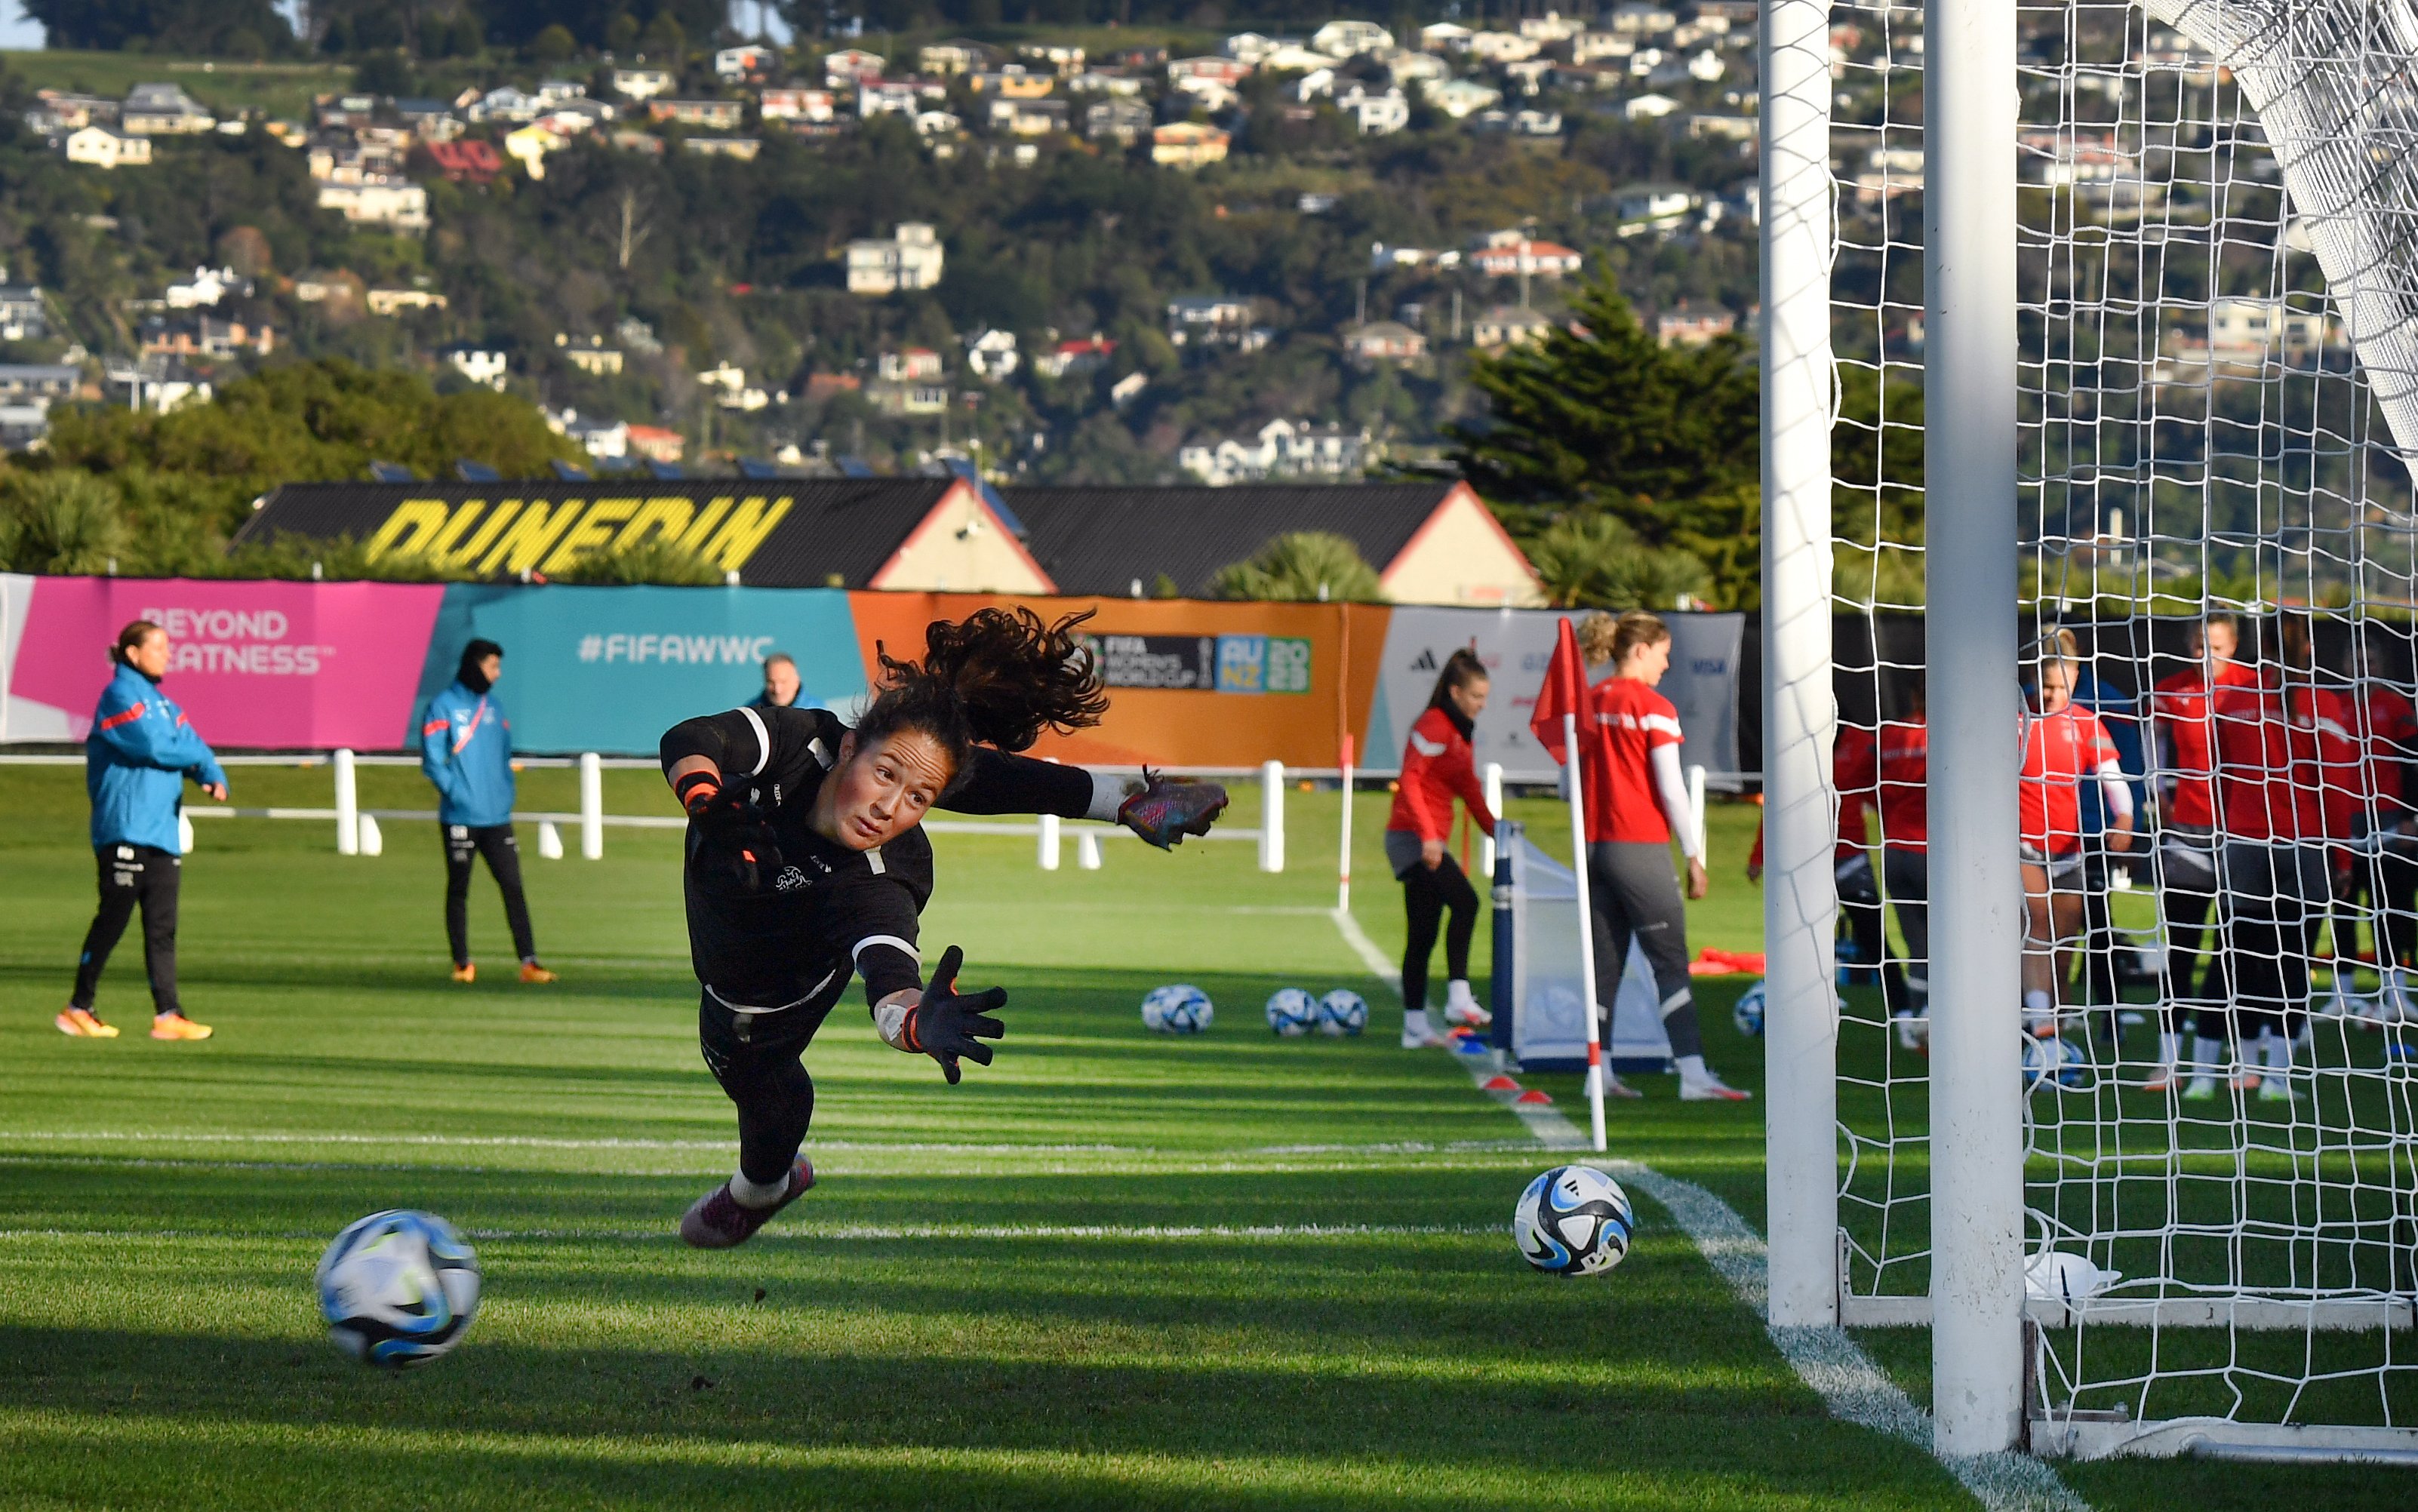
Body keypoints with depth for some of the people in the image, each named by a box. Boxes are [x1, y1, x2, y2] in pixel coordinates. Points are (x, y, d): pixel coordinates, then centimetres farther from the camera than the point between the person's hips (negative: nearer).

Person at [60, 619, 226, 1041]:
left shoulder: (163, 704, 19)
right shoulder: (119, 696, -7)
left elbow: (192, 746, 12)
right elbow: (153, 746, -18)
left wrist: (214, 777, -9)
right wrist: (198, 755, -1)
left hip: (163, 830, 8)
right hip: (124, 828, -8)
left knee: (163, 926, 2)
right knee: (113, 919, -4)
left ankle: (167, 1014, -1)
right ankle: (78, 1008, 6)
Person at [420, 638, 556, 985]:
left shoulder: (493, 706, 14)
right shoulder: (443, 707, -4)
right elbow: (432, 761, -10)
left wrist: (506, 794, 10)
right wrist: (457, 793, -15)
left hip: (497, 817, 5)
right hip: (460, 819, -5)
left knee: (513, 887, -3)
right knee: (458, 891, 5)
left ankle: (528, 962, -5)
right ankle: (462, 962, 13)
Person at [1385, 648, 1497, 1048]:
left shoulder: (1458, 731, 19)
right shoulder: (1434, 726, -10)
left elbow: (1471, 791, 22)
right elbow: (1410, 780, -19)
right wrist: (1427, 834, -25)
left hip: (1429, 843, 10)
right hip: (1412, 837, -10)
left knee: (1423, 937, 10)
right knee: (1465, 902, -26)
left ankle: (1414, 1028, 13)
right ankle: (1458, 998, -31)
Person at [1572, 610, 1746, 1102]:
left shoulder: (1586, 705, 9)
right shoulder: (1654, 709, -8)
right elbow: (1671, 789, -10)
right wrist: (1694, 857, -6)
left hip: (1594, 848, 6)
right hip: (1641, 850, -6)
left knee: (1605, 962, 10)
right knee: (1671, 963, -6)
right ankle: (1693, 1073, -12)